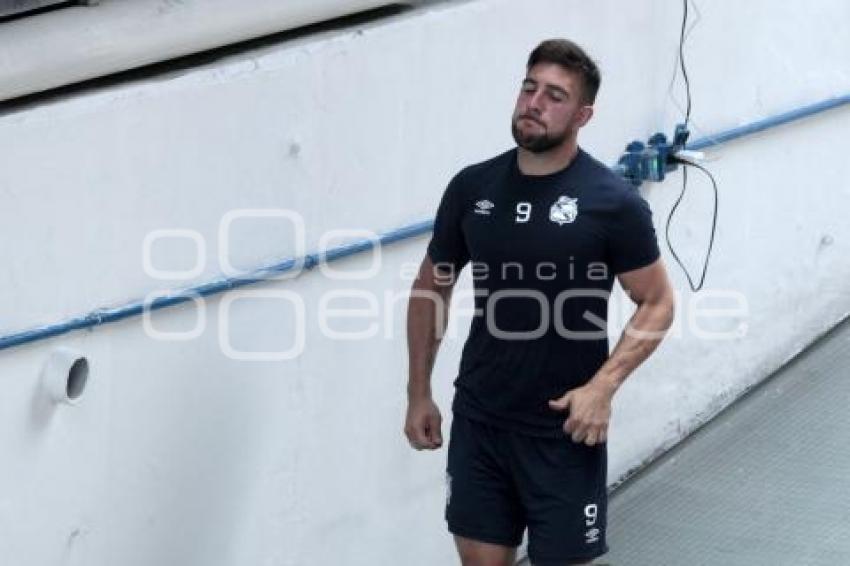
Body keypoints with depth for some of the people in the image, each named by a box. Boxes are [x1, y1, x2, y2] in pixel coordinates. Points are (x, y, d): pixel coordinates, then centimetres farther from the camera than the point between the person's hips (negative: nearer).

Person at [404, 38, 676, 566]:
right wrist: (419, 394, 10)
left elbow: (658, 302, -6)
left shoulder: (612, 201, -10)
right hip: (479, 419, 4)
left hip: (564, 427, -3)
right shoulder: (472, 188, 1)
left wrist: (603, 386, -18)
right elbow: (431, 288, 12)